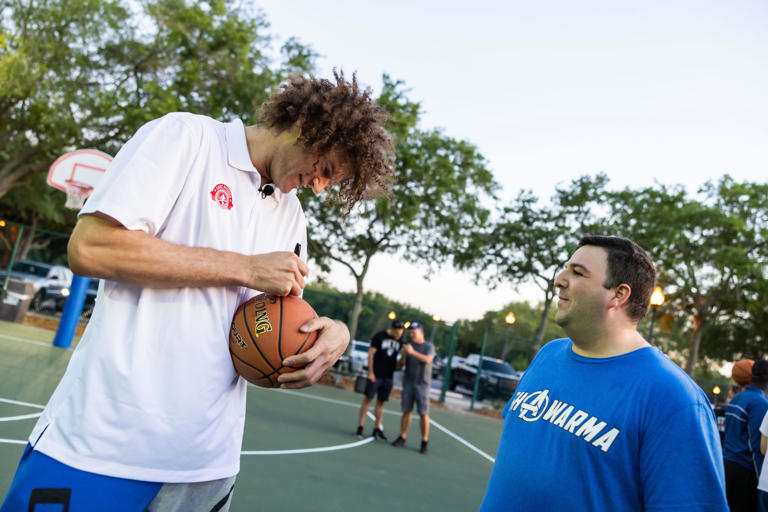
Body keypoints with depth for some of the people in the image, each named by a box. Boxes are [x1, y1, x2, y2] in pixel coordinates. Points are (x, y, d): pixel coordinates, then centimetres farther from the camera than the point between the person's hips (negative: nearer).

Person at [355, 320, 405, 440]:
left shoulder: (399, 340, 8)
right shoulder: (379, 336, -6)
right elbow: (371, 354, -8)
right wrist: (370, 372, -12)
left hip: (388, 376, 5)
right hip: (375, 375, -5)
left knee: (381, 402, 8)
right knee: (367, 398, -1)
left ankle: (377, 429, 14)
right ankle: (360, 426, 4)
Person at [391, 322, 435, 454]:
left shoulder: (429, 346, 1)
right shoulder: (408, 346, 12)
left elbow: (427, 359, -18)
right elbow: (400, 364, 7)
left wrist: (413, 352, -28)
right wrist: (403, 355, -13)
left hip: (422, 384, -3)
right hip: (408, 383, 3)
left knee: (424, 413, -5)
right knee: (406, 411, 3)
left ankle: (424, 442, 0)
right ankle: (402, 438, 9)